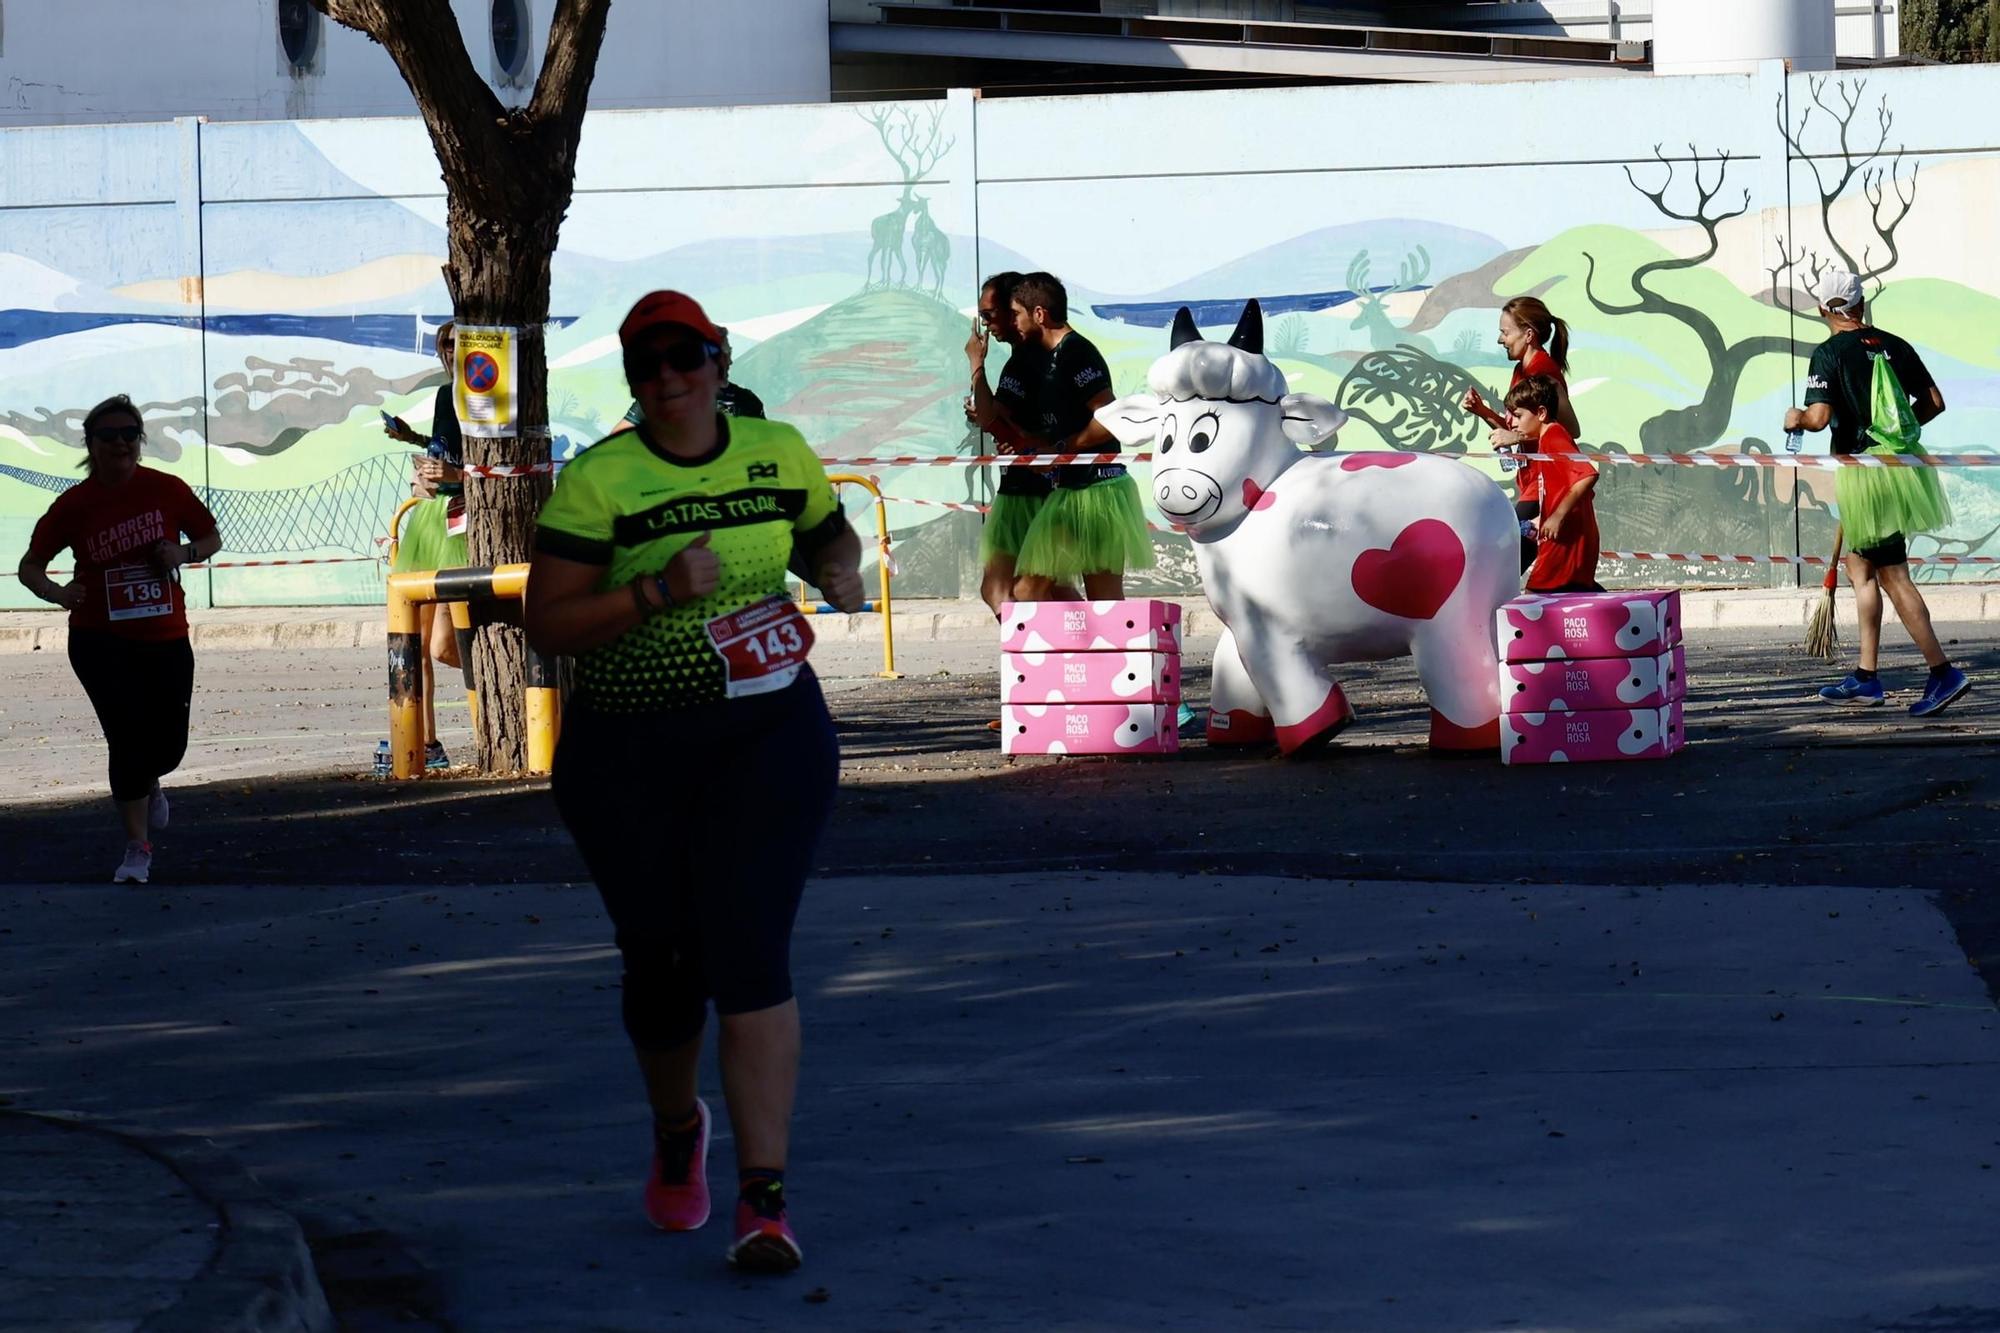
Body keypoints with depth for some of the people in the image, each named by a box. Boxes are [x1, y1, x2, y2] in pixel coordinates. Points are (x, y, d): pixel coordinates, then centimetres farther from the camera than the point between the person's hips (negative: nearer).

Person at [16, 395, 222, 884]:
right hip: (101, 642, -2)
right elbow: (30, 566, -2)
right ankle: (138, 848, 2)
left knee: (168, 746, 4)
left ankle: (148, 784, 44)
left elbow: (212, 538, 9)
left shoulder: (167, 490, -5)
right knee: (127, 736, -12)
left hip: (166, 640, 2)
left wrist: (183, 553, -13)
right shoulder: (74, 505, -7)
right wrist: (56, 592, -24)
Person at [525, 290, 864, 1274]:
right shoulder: (597, 481, -6)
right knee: (660, 959, 10)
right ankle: (676, 1128, 43)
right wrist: (657, 592, -23)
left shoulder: (779, 453, 5)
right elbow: (547, 624, -11)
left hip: (767, 734, 0)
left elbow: (828, 533, 24)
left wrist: (840, 568, 1)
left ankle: (764, 1199, -18)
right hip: (627, 754, 0)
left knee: (749, 949, -15)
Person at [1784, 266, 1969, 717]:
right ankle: (1865, 676, 20)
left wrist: (1796, 418, 2)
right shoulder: (1895, 346, 7)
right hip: (1903, 465, 7)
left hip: (1865, 473, -7)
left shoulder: (1830, 354, -12)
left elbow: (1819, 417, -21)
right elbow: (1934, 401, 10)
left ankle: (1942, 672, -10)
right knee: (1859, 565, 18)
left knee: (1892, 575, -4)